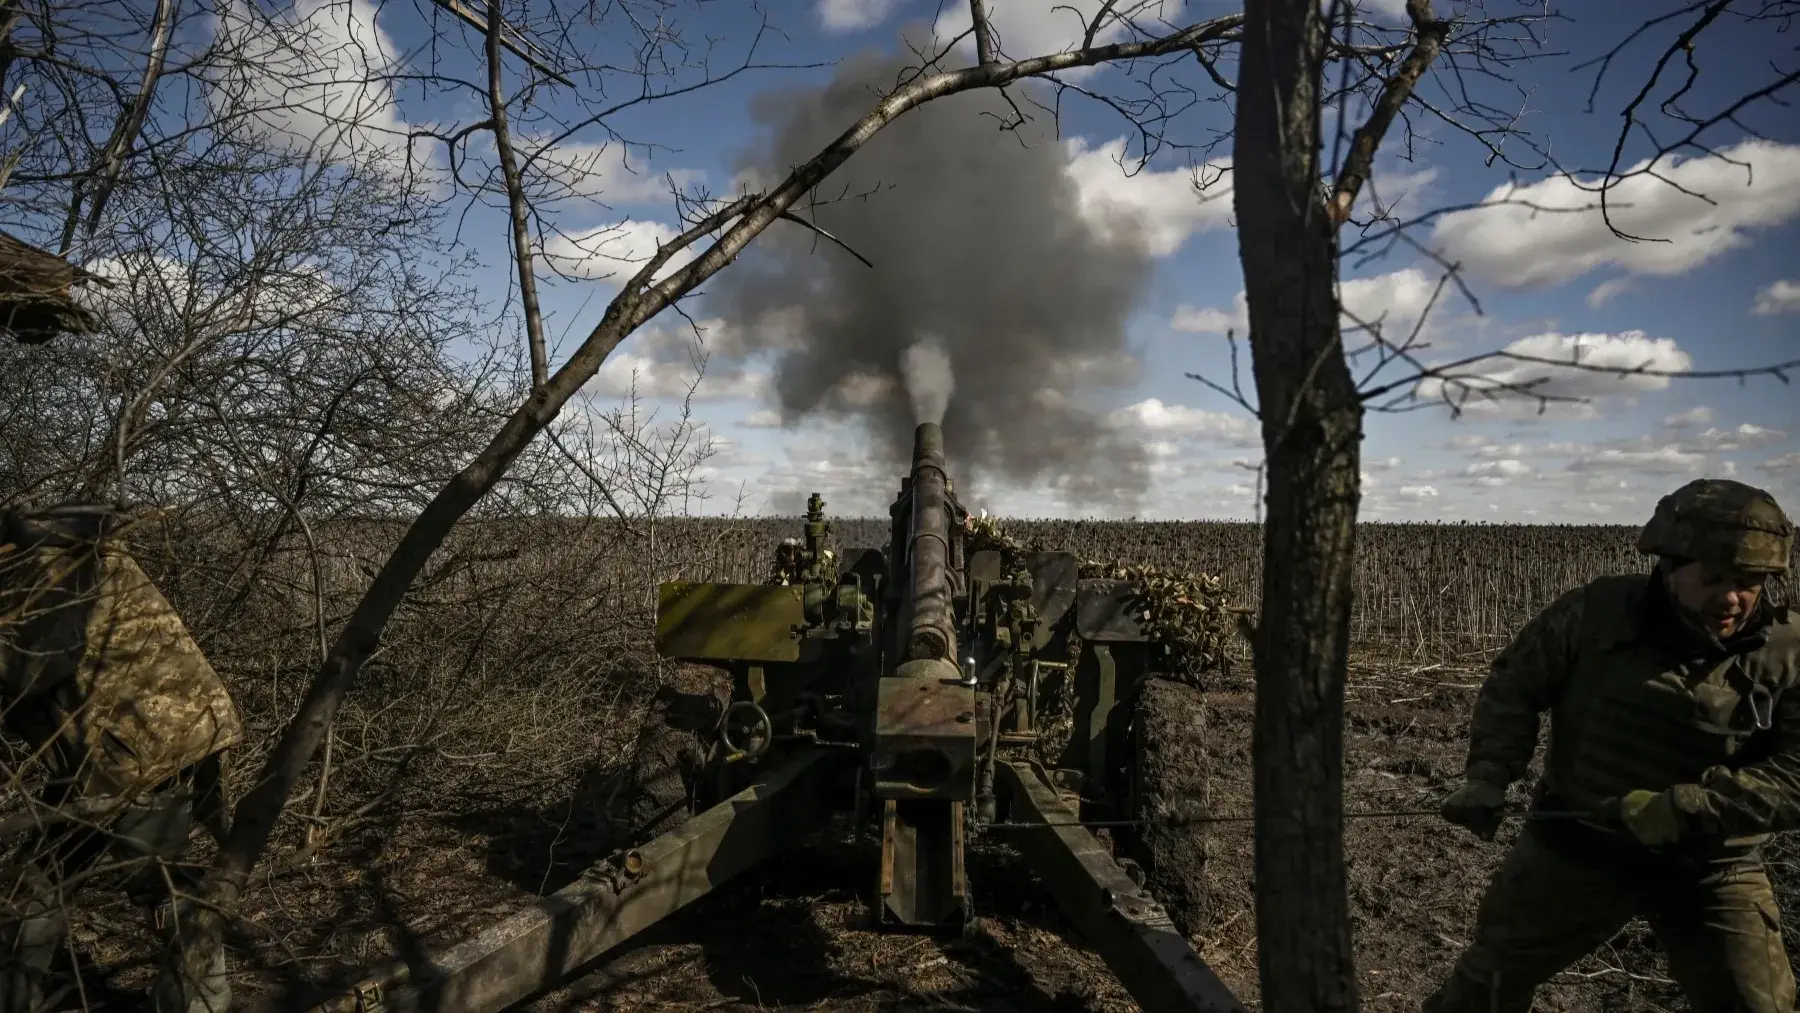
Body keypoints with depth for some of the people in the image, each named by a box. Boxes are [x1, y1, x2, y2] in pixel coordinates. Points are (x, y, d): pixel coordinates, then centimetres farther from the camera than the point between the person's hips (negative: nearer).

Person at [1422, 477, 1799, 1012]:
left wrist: (1685, 810, -28)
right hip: (1575, 844, 0)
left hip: (1709, 870, 0)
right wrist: (1488, 777, -14)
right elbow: (1513, 686, -1)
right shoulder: (1598, 611, -10)